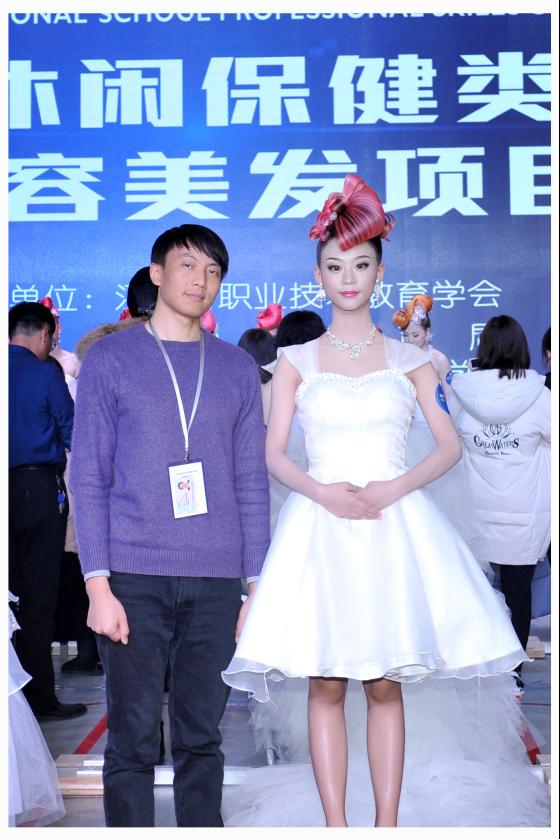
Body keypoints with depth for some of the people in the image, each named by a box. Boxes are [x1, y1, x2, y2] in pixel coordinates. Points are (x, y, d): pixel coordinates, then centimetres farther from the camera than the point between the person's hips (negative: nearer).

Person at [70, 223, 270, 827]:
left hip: (217, 582, 2)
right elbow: (88, 479, 1)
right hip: (134, 577, -2)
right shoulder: (110, 359, 5)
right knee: (133, 739, 1)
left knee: (202, 736, 8)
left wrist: (259, 585, 7)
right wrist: (98, 583, -7)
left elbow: (251, 484, 13)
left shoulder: (237, 369, 13)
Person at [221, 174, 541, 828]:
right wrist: (322, 491, -14)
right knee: (325, 687, -1)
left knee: (385, 686, 1)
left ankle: (386, 824, 9)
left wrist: (394, 488, -11)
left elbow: (449, 445, 5)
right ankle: (335, 825, 6)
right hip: (319, 524, 0)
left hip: (393, 521, 0)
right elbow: (273, 454, 4)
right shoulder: (296, 361, 9)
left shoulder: (408, 360, 9)